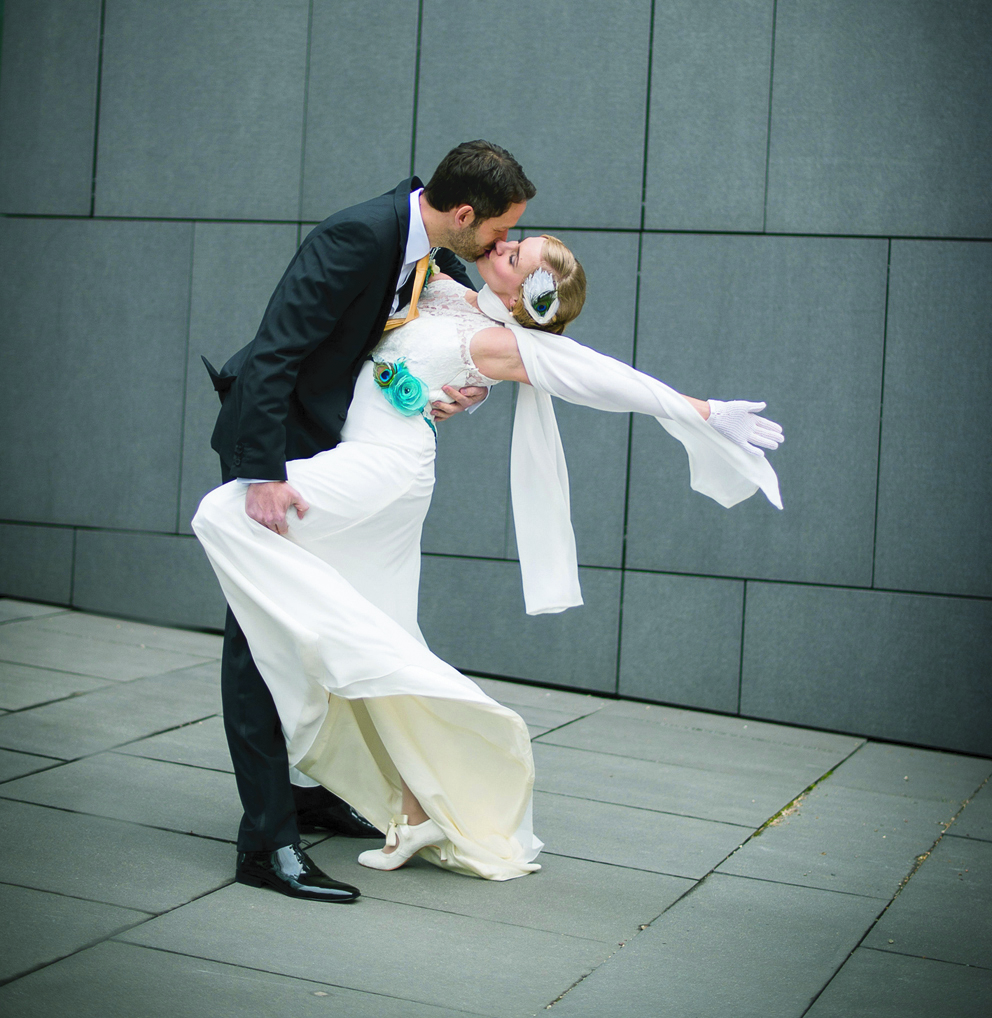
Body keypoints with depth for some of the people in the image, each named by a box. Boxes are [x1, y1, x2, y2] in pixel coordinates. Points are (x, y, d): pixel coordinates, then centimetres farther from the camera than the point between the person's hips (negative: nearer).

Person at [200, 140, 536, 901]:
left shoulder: (439, 257, -2)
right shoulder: (359, 236, -27)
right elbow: (272, 352, -32)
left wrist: (470, 390, -10)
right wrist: (262, 475, -38)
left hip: (338, 446, 9)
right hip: (272, 440, -9)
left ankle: (313, 788, 29)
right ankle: (267, 840, -8)